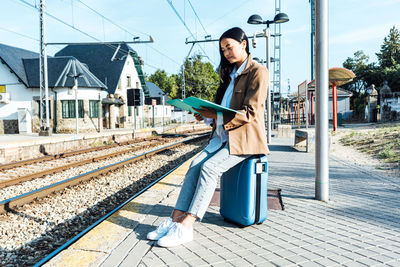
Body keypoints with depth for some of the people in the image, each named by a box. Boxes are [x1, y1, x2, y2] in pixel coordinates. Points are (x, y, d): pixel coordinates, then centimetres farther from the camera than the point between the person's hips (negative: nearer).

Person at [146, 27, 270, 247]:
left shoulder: (258, 73, -5)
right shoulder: (230, 74, 21)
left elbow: (250, 113, -14)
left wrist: (216, 115, -22)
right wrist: (207, 115, -1)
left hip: (244, 138, -7)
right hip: (223, 136, 7)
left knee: (209, 167, -26)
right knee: (195, 165, -15)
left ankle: (186, 226, -24)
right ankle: (176, 219, -17)